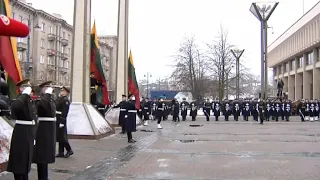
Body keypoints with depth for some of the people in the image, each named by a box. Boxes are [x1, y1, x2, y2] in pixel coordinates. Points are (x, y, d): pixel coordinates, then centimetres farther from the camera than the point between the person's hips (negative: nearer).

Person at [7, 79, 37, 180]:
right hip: (21, 135, -8)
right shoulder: (17, 101, -12)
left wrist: (34, 135, 17)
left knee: (26, 160, 16)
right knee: (19, 161, 0)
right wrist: (25, 94, -30)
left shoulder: (31, 101, 12)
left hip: (30, 134, 8)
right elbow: (15, 105, -39)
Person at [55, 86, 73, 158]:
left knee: (62, 137, -7)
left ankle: (69, 150, 5)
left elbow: (64, 112, -20)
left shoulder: (65, 100, -13)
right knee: (59, 137, 11)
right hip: (57, 120, 9)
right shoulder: (59, 99, 17)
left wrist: (62, 122, -24)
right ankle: (61, 152, 17)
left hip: (61, 121, -9)